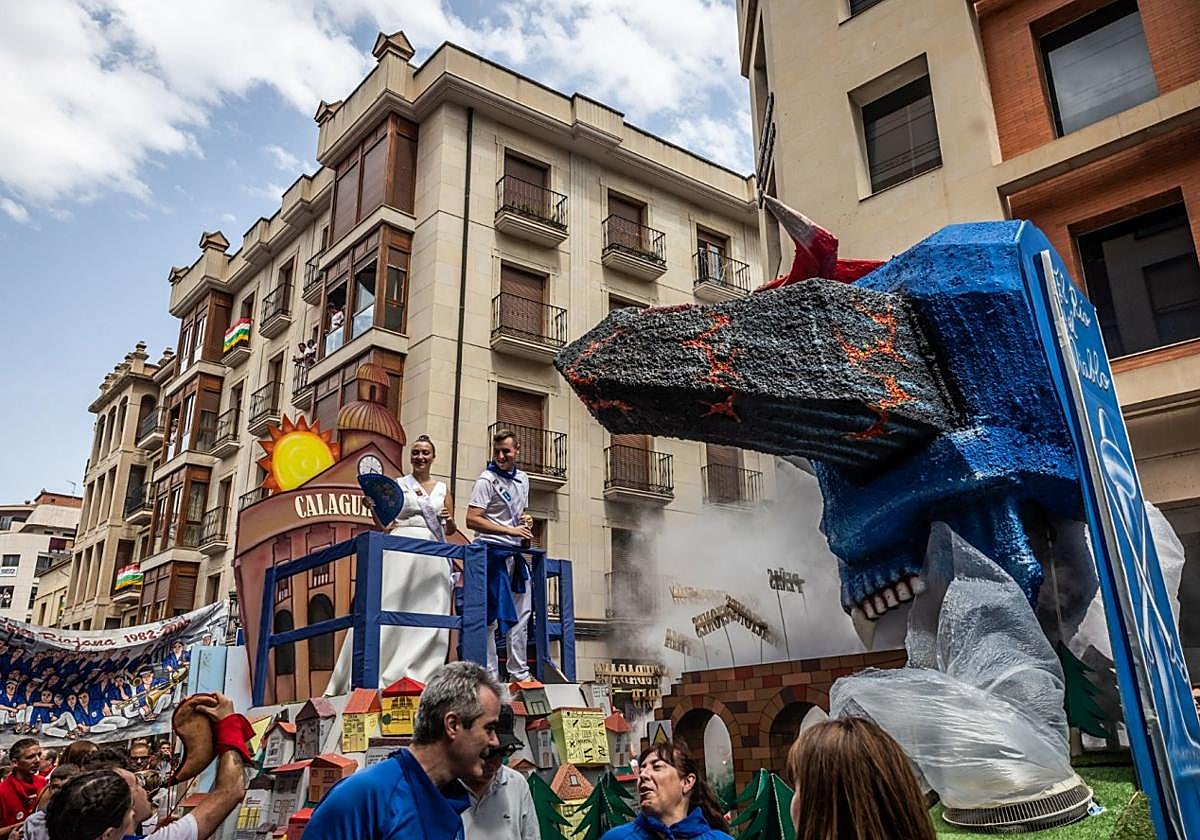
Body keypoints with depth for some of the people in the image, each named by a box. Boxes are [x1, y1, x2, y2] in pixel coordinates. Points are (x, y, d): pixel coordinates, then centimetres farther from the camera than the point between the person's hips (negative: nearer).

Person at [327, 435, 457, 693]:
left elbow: (450, 529, 18)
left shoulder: (442, 489, 15)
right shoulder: (397, 484, 8)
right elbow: (384, 523, 5)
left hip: (434, 554, 3)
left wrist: (449, 520, -3)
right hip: (402, 548, -3)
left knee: (430, 613, -1)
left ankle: (421, 675, 5)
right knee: (390, 607, -9)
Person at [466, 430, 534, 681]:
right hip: (493, 551, -8)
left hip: (516, 554, 8)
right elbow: (472, 520, -17)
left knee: (521, 615, 11)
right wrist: (511, 530, -19)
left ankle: (519, 673, 20)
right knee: (490, 617, -5)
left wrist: (526, 522, 4)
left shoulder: (522, 479, 15)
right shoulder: (487, 480, -8)